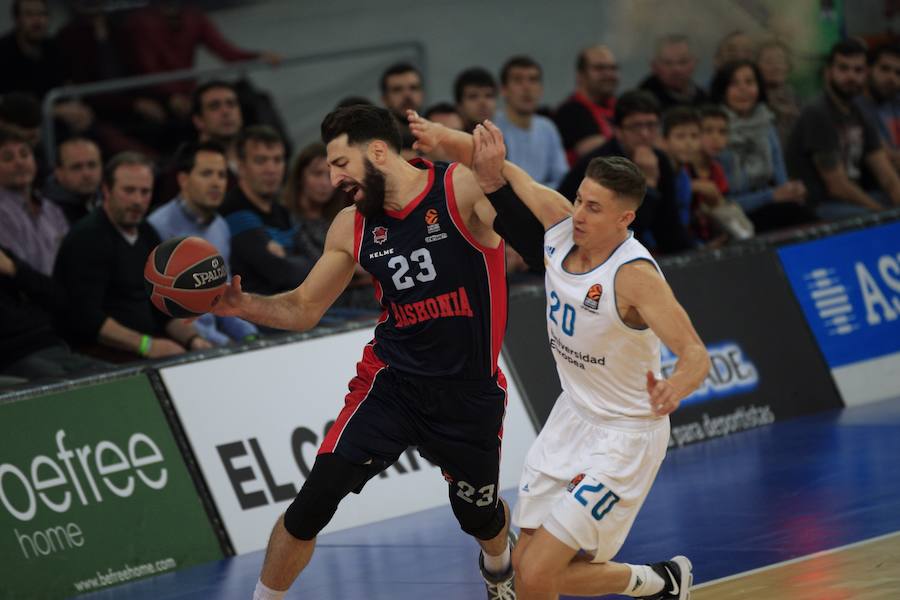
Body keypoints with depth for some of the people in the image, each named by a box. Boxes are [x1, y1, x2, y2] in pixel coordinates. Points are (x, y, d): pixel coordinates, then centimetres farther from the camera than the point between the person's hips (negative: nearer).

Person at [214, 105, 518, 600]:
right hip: (391, 381, 2)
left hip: (470, 391, -2)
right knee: (312, 504, -12)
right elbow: (304, 309, 8)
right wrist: (243, 306, -12)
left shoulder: (464, 189, -17)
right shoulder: (352, 227, -1)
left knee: (480, 514, 19)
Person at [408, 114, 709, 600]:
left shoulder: (634, 275, -27)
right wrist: (443, 138, -21)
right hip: (573, 415, 8)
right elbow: (494, 171, 0)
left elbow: (695, 353, -33)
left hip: (624, 436, -8)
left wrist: (675, 387, -56)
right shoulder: (560, 221, -9)